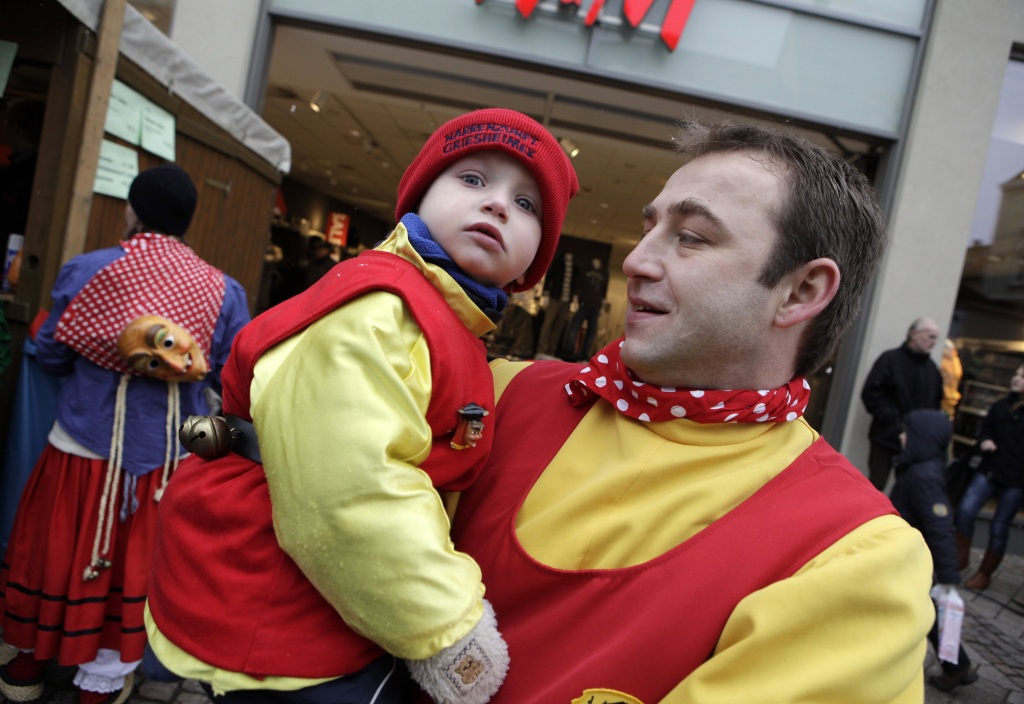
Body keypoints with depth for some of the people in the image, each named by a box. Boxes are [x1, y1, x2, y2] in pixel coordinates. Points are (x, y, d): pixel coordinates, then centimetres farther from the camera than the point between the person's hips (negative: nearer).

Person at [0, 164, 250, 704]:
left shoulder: (87, 269, -9)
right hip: (167, 455, 0)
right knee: (132, 559, 15)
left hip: (85, 443, 0)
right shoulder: (223, 290, -9)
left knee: (57, 550, 20)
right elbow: (231, 376, -3)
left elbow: (50, 354, 0)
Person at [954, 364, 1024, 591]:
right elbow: (985, 428, 20)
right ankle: (961, 557, 8)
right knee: (965, 510, -11)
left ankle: (984, 574, 19)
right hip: (990, 470, 4)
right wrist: (984, 441, -3)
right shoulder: (1001, 405, 8)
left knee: (999, 528, 4)